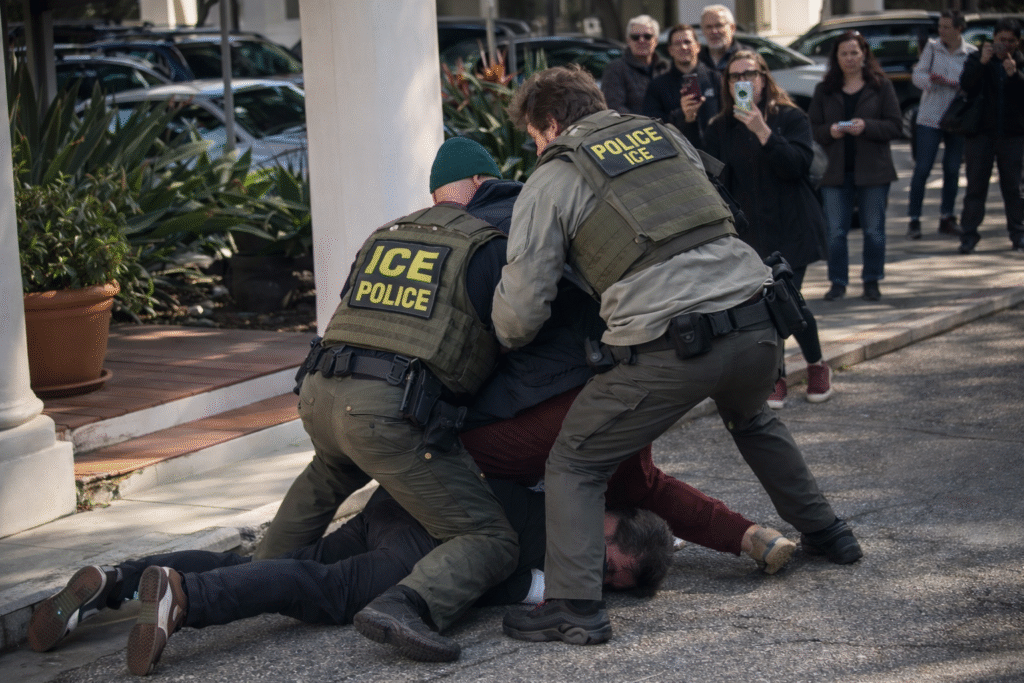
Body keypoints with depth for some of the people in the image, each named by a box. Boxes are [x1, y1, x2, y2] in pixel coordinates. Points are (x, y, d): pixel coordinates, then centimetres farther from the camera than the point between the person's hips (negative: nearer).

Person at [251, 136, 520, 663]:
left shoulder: (383, 237, 25)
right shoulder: (489, 247, 5)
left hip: (318, 395, 7)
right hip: (393, 415, -7)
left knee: (333, 470, 42)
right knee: (489, 543, -3)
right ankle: (405, 608, -29)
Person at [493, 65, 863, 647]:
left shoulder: (550, 183, 6)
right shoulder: (665, 134, 22)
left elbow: (520, 313, 4)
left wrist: (508, 341, 27)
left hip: (670, 347, -6)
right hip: (757, 322, 6)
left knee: (575, 466, 9)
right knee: (752, 419, 38)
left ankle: (575, 606, -2)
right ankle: (826, 533, 45)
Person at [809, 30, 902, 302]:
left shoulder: (881, 86, 3)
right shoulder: (824, 89, 9)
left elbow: (895, 126, -3)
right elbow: (813, 129, 6)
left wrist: (866, 126, -18)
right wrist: (829, 131, -15)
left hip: (872, 170, -1)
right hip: (836, 171, 2)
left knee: (874, 230, 4)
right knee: (835, 232, 1)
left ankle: (872, 281, 16)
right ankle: (838, 282, 11)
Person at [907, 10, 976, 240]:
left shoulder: (971, 53, 1)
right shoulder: (932, 47, 2)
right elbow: (918, 75, -4)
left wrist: (949, 83, -21)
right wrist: (931, 81, -24)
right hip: (930, 117, -1)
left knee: (952, 170, 7)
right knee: (922, 169, -5)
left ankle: (946, 218, 20)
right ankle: (914, 220, 1)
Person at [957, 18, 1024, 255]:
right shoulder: (977, 59, 3)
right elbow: (965, 84, -12)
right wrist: (981, 63, -25)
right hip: (982, 131, -1)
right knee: (976, 184, -1)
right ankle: (969, 234, 2)